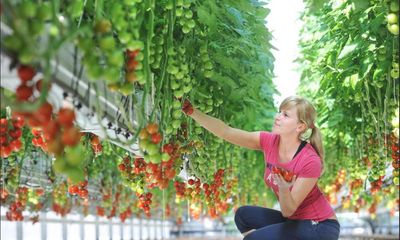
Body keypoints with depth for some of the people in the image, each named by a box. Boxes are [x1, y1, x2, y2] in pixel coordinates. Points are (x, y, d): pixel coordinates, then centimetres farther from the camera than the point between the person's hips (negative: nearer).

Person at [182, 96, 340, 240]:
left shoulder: (310, 161, -27)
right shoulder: (269, 142, -9)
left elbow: (288, 211, -22)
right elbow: (226, 132, -15)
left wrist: (283, 188, -41)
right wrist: (193, 112, -23)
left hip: (321, 227, -7)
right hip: (294, 220, 7)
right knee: (244, 215, -4)